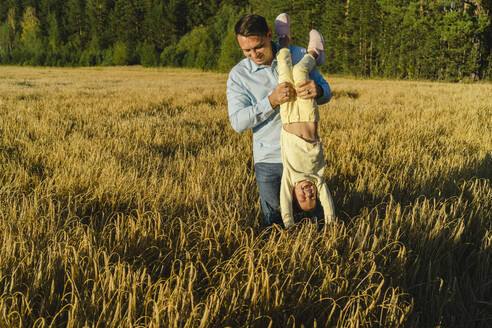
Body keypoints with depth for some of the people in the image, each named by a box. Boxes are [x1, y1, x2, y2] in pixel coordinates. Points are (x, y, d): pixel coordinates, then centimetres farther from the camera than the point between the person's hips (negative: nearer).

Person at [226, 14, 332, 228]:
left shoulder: (299, 56, -2)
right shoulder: (238, 75, -6)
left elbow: (326, 93, 3)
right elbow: (237, 122, -13)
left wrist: (317, 90, -23)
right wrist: (272, 101, -28)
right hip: (268, 159, -1)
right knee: (273, 221, 9)